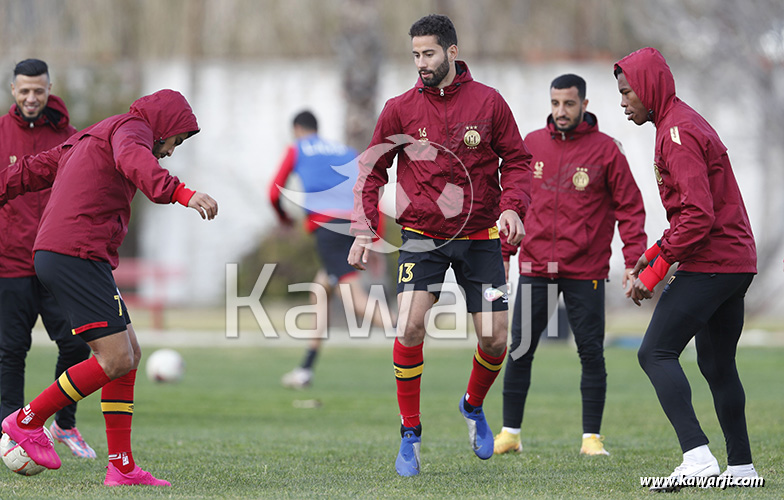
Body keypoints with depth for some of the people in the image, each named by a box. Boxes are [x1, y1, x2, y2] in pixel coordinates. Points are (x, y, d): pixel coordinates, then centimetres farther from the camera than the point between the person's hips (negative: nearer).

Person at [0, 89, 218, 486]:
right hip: (78, 256, -11)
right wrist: (182, 193, -41)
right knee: (116, 358, -12)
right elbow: (133, 162, -26)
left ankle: (122, 467, 7)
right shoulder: (131, 128, -1)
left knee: (129, 354, 10)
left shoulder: (90, 138, 28)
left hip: (54, 257, 11)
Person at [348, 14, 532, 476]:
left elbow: (517, 161, 5)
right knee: (409, 327, -19)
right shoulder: (401, 109, 0)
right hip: (422, 235, 0)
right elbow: (373, 170, 7)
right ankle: (410, 434, -3)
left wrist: (513, 208, -12)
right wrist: (365, 230, -3)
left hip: (480, 235, 0)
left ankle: (474, 407, 30)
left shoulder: (489, 103, -1)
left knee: (494, 338, -3)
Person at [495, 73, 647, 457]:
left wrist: (633, 260, -11)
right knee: (519, 350, 2)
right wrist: (503, 252, 9)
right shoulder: (531, 145, 7)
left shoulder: (605, 150, -3)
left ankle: (591, 437, 8)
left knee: (591, 353, 0)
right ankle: (510, 433, 12)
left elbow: (630, 207, -2)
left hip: (585, 271, -3)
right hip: (534, 267, 3)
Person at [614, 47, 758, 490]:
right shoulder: (686, 124, 18)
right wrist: (657, 251, 16)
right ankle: (741, 465, 17)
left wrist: (656, 270, -18)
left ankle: (697, 454, -23)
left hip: (709, 265, -10)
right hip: (737, 262, 10)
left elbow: (698, 215, -22)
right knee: (717, 365, 15)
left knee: (656, 353, -12)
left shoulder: (678, 134, -14)